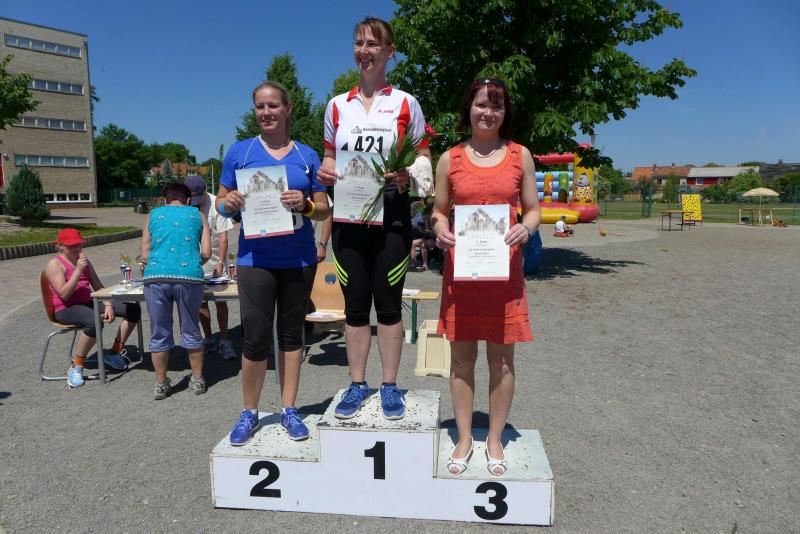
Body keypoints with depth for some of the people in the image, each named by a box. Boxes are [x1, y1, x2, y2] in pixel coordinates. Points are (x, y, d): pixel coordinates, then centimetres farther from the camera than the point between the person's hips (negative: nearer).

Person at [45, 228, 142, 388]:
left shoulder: (85, 261, 17)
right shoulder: (55, 264, -5)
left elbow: (98, 287, 13)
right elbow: (64, 294, -18)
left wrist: (108, 305, -5)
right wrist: (78, 270, -22)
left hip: (88, 304, 7)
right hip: (66, 310, -7)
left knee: (133, 309, -8)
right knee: (95, 321, -41)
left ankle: (115, 352, 2)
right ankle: (76, 367, -23)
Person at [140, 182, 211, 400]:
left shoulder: (152, 216, 20)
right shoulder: (197, 215, 17)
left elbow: (145, 256, 14)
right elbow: (206, 253, 9)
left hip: (155, 277, 1)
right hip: (189, 277, -1)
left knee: (159, 335, 12)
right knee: (191, 332, 14)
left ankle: (161, 384, 23)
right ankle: (197, 380, 24)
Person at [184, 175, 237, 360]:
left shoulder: (216, 204, -10)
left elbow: (223, 237, -11)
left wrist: (220, 262, -18)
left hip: (214, 264, -2)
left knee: (220, 302, 0)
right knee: (201, 302, 9)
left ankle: (224, 341, 10)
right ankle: (208, 340, 22)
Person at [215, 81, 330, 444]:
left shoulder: (306, 155, 7)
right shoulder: (240, 151, 6)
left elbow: (324, 210, 7)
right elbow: (220, 203, 9)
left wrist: (304, 205, -14)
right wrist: (230, 203, -14)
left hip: (299, 258, 2)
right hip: (256, 257, -1)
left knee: (292, 332, 10)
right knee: (256, 337, -3)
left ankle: (288, 410, 23)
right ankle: (249, 412, 19)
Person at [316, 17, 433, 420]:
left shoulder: (405, 103, 5)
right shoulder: (337, 105, 13)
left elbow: (423, 157, 6)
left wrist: (408, 175, -15)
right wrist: (324, 171, -4)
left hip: (391, 214, -2)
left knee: (388, 301, 2)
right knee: (354, 303, 7)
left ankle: (390, 386, 16)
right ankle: (357, 384, 20)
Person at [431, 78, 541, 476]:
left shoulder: (520, 156, 8)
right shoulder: (450, 159, 7)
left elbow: (533, 209, 10)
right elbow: (439, 211, 12)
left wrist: (526, 228, -13)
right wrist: (440, 230, -10)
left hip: (504, 268, 0)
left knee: (501, 357, 7)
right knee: (462, 355, 7)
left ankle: (495, 440, 25)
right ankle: (464, 439, 24)